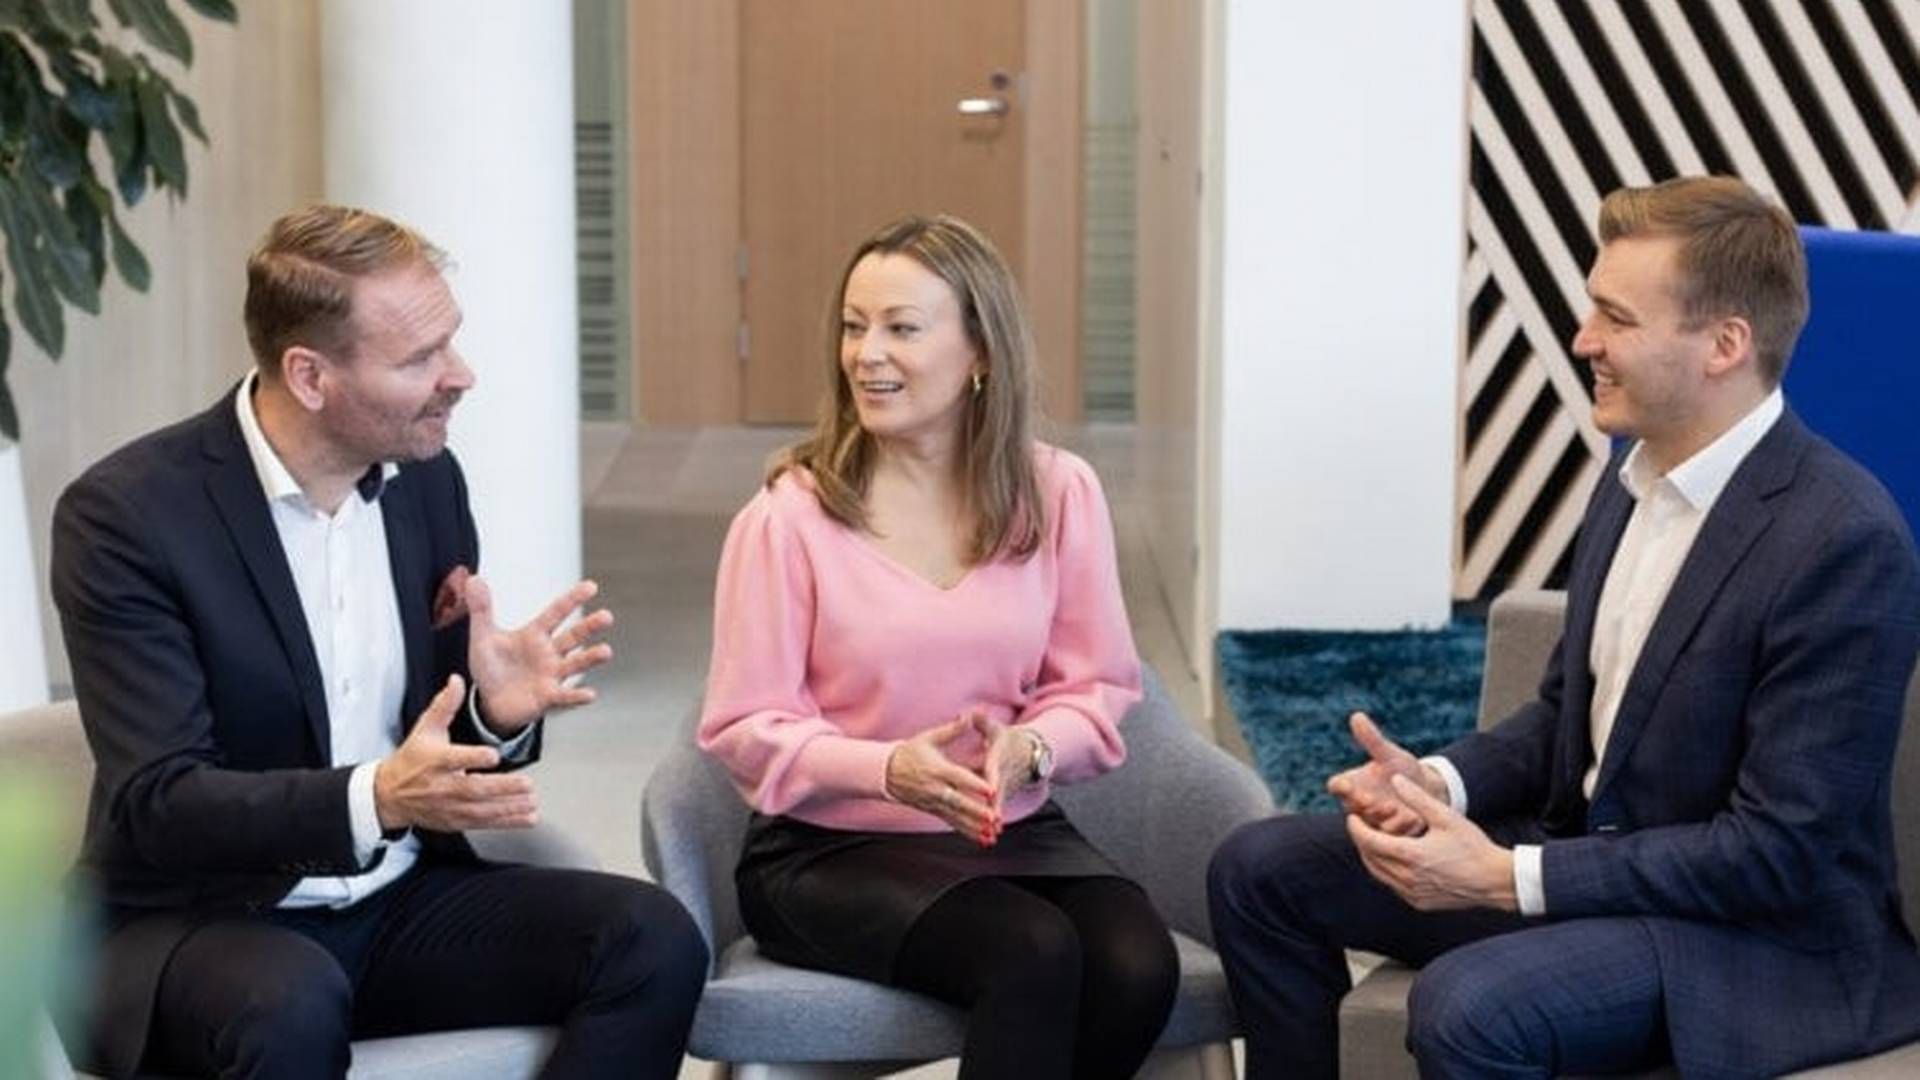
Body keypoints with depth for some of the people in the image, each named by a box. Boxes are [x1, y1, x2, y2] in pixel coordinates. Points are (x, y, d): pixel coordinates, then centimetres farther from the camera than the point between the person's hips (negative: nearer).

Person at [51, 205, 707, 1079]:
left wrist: (501, 712, -15)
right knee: (293, 1001, -39)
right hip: (203, 917, -6)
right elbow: (156, 803, -21)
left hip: (399, 899, 6)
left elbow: (445, 734, 10)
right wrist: (376, 799, -36)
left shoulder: (427, 480, 3)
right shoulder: (127, 514, -15)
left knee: (653, 941, -17)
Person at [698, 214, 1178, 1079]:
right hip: (830, 848, -4)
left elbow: (1098, 689, 5)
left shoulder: (1060, 493, 1)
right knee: (1033, 956, -32)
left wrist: (1029, 750, -18)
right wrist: (889, 768, -25)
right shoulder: (790, 515, -9)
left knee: (1138, 969, -26)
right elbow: (746, 728, -7)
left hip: (1015, 831, 4)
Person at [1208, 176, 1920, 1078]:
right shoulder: (1638, 476, 4)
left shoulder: (1843, 541, -23)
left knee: (1466, 1006, -33)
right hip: (1586, 847, 9)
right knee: (1259, 869, 4)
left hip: (1763, 931, -9)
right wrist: (1441, 782, -6)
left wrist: (1508, 879, -24)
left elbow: (1780, 854, -23)